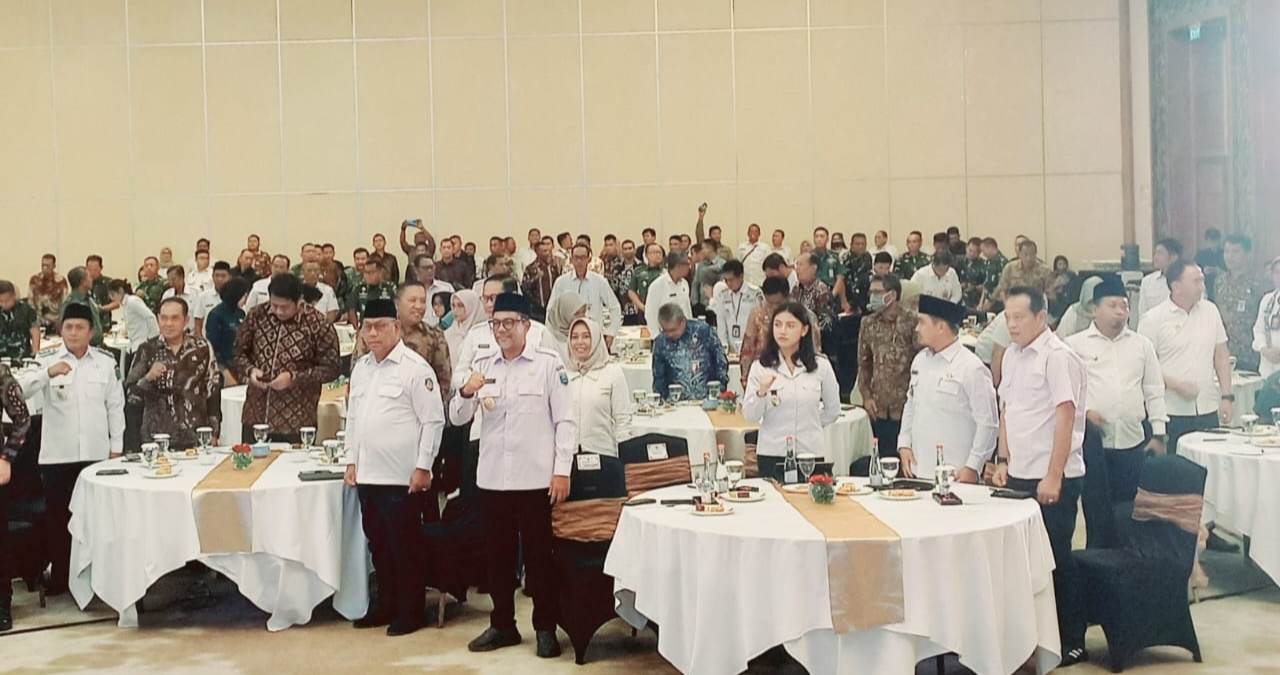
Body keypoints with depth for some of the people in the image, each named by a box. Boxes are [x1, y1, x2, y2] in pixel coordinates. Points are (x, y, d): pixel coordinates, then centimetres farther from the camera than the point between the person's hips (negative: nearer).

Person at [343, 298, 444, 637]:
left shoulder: (414, 368, -10)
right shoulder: (360, 368, 13)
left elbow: (433, 420, -11)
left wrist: (423, 467, -13)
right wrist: (352, 460, 14)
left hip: (403, 478, -7)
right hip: (367, 474, 7)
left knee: (406, 545, 3)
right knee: (378, 543, 15)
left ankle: (411, 612, 15)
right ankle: (387, 605, 29)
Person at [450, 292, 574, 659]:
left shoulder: (548, 363, -4)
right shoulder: (481, 365, 7)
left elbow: (565, 420, -4)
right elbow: (457, 418, 8)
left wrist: (562, 471, -10)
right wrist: (465, 392, -13)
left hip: (535, 477, -4)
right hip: (492, 476, 4)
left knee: (538, 555, 5)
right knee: (498, 554, 13)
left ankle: (545, 628, 17)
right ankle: (502, 625, 26)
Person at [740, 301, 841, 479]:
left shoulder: (821, 366, 1)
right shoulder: (760, 367, -2)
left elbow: (832, 411, 14)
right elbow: (750, 417, -5)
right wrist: (761, 392, -20)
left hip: (811, 452, 1)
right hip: (771, 454, -1)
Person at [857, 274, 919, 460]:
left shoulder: (912, 321, -7)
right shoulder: (868, 324, 9)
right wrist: (866, 396, 4)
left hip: (906, 407, -4)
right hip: (879, 408, 5)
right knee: (884, 458, 11)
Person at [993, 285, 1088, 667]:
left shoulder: (1058, 357, -13)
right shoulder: (1012, 354, 10)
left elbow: (1065, 417, -16)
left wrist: (1053, 477, -18)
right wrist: (1003, 461, 11)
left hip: (1053, 479, -7)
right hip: (1018, 475, 7)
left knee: (1055, 560, 2)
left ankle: (1072, 643, 15)